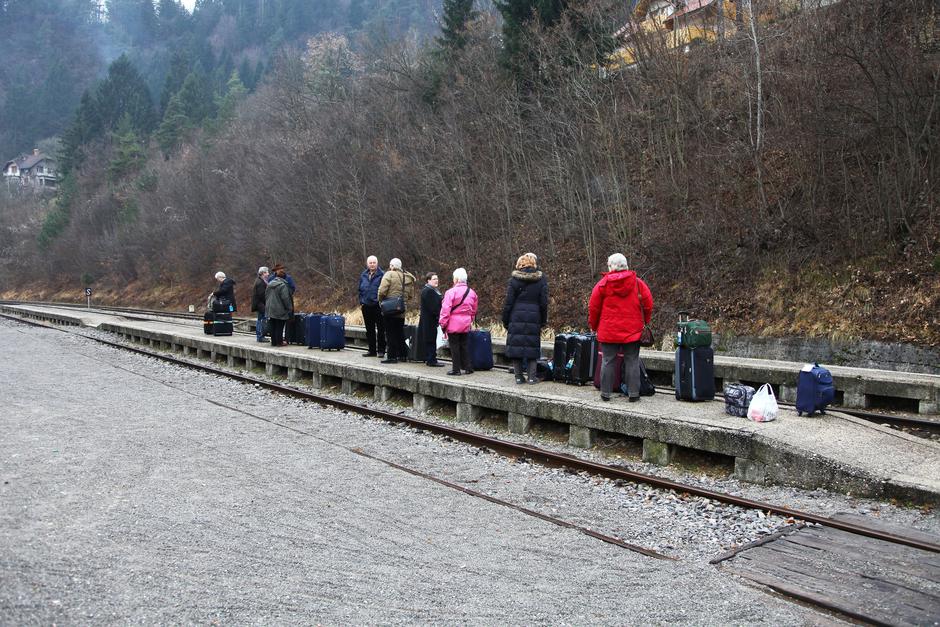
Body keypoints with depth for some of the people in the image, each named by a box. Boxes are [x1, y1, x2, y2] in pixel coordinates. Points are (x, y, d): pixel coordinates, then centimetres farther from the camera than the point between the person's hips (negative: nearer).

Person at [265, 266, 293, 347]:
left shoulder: (269, 284, 8)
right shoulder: (282, 285, -16)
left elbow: (266, 296, 15)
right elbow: (285, 298, -17)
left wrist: (267, 305, 23)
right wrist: (290, 307, -7)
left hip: (270, 309, 7)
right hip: (280, 310, -7)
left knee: (273, 326, 13)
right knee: (279, 327, 0)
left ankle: (273, 342, 17)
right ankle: (279, 342, 3)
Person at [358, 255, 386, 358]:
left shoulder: (382, 275, -6)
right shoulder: (363, 275, 11)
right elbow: (360, 290, 18)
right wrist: (361, 302, 9)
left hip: (378, 306, -6)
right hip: (366, 306, 6)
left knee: (380, 329, 0)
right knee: (369, 330, 12)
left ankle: (381, 351, 5)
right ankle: (372, 350, 20)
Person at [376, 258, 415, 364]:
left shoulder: (389, 274, -9)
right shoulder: (408, 277, 9)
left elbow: (382, 290, -16)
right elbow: (410, 294, 11)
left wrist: (380, 301, 0)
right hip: (401, 311, 6)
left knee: (390, 333, -1)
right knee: (400, 333, 16)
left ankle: (392, 356, -2)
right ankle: (403, 354, 21)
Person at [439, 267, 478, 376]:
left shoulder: (451, 292, -14)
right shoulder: (472, 293, 7)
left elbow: (445, 310, -14)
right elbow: (473, 310, 16)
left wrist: (443, 323, -8)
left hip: (453, 324, -6)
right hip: (466, 324, 6)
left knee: (454, 346, 2)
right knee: (464, 345, 15)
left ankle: (456, 369, 4)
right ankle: (468, 367, 15)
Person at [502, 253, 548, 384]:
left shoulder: (514, 279, -2)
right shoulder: (541, 280, 2)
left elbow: (508, 302, -2)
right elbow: (544, 303, 3)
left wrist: (505, 320, 4)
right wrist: (543, 321, 12)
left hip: (516, 318, -1)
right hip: (534, 319, 1)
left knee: (516, 345, 5)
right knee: (532, 346, 7)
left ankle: (519, 376, 6)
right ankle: (532, 376, 4)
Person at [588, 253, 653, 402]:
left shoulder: (603, 283, -4)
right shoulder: (638, 283, -1)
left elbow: (593, 307, 0)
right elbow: (648, 304, 2)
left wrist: (594, 326, 13)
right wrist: (645, 321, 17)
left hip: (608, 331, 0)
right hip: (632, 331, 1)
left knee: (608, 361, 6)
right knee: (632, 362, 5)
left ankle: (605, 393, 10)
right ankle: (633, 394, 6)